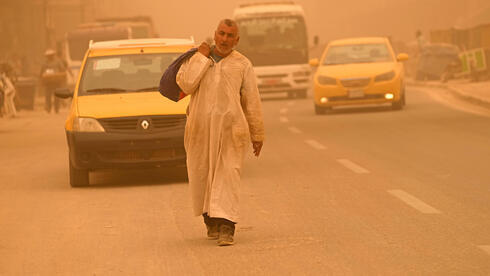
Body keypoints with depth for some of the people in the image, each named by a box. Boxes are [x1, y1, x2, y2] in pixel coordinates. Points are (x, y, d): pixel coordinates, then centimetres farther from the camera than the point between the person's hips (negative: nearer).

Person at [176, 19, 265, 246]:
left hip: (230, 129, -2)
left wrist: (257, 135, 10)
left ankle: (226, 227, -15)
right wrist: (201, 57, -4)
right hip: (200, 129, 2)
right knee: (202, 175, 6)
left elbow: (252, 102, 10)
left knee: (228, 176, -10)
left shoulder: (242, 65, 8)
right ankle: (210, 219, 26)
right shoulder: (196, 59, 10)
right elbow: (185, 84, -8)